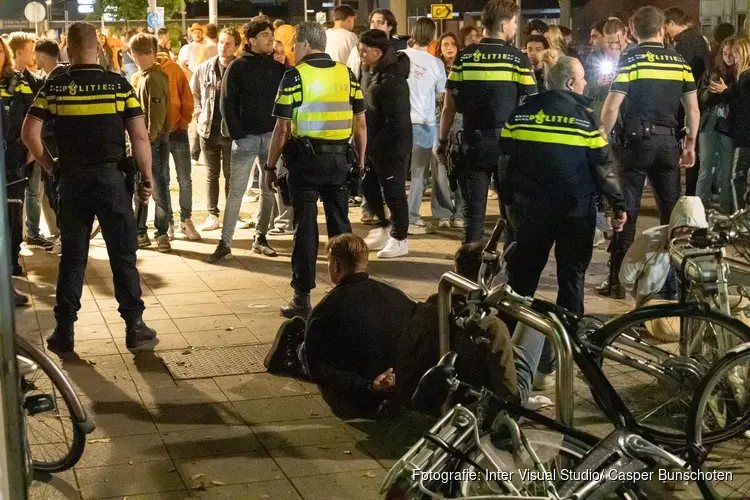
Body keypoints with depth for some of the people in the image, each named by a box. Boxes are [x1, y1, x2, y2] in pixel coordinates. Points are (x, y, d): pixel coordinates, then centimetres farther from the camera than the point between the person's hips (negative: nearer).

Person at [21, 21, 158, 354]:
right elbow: (140, 137, -8)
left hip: (72, 179, 2)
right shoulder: (119, 85, -4)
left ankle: (64, 333, 14)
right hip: (111, 177, -2)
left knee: (72, 257, 10)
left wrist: (51, 167, 5)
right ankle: (134, 328, 7)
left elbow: (29, 133, -6)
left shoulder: (54, 87, -1)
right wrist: (147, 178, 1)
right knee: (123, 255, 6)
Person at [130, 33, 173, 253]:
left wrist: (149, 137, -21)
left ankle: (162, 233, 6)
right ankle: (140, 232, 18)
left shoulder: (152, 78, -14)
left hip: (154, 141, -9)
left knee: (159, 188, -1)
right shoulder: (141, 76, 14)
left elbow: (157, 112, -20)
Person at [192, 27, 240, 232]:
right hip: (209, 129, 3)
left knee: (230, 174, 6)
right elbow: (194, 94, 15)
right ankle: (212, 214, 15)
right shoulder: (204, 69, 3)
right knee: (212, 174, 10)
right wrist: (199, 114, 6)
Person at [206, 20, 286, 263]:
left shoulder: (278, 66, 7)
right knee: (236, 190, -3)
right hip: (246, 136, -3)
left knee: (270, 189, 7)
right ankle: (225, 242, -1)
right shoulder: (238, 66, -2)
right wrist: (237, 135, -10)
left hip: (272, 135, 3)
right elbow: (227, 103, -4)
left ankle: (261, 238, 17)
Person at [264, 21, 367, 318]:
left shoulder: (295, 76, -6)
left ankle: (303, 299, 5)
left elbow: (282, 127, -9)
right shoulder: (346, 74, 6)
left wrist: (270, 166, -2)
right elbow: (361, 124, 6)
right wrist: (359, 161, 14)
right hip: (340, 159, 4)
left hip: (306, 159, -4)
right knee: (340, 226, 12)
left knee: (305, 227, 1)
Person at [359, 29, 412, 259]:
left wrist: (374, 145, -21)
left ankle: (400, 239, 15)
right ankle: (385, 226, 35)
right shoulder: (370, 72, 4)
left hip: (392, 146, -9)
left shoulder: (392, 81, -24)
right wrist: (366, 142, 10)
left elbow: (396, 122, -26)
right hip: (372, 143, 9)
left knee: (393, 192, 2)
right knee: (368, 186, 17)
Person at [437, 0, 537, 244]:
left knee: (473, 208, 7)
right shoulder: (518, 58, -5)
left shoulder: (464, 57, 1)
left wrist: (443, 141, 10)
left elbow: (449, 106, 1)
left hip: (473, 142, 2)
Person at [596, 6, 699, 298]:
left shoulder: (630, 60, -5)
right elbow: (693, 110, 7)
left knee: (626, 210, 2)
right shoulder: (679, 61, 6)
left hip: (636, 139, -3)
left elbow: (611, 107, -11)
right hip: (668, 140, 3)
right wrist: (690, 145, 18)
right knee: (672, 210, 12)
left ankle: (618, 279, 4)